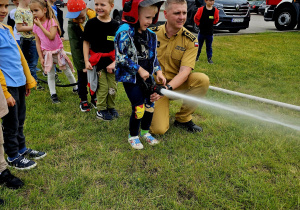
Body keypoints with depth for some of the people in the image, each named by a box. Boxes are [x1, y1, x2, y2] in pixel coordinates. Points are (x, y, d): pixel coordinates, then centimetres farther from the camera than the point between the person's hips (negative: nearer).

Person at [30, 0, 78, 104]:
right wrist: (41, 57, -1)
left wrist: (40, 25, -23)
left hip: (58, 51, -3)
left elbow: (51, 36, -26)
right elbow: (38, 43, 3)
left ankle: (76, 88, 29)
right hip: (46, 53, 3)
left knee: (67, 71, 10)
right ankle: (53, 94, 19)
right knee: (50, 75, 8)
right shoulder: (35, 26, 0)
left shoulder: (52, 21, -13)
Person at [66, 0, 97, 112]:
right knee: (82, 80, 12)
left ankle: (94, 98, 34)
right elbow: (75, 47, -16)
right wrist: (82, 64, -17)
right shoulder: (72, 26, -19)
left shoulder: (93, 17, -13)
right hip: (81, 58, -2)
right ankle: (83, 100, 29)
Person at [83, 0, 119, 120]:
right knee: (102, 87, 0)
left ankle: (111, 107, 29)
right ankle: (101, 110, 19)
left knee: (112, 87, 8)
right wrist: (86, 61, -6)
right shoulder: (91, 23, -6)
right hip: (97, 61, -2)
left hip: (111, 61, 2)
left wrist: (115, 62, -8)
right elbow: (86, 42, -1)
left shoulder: (115, 25, -2)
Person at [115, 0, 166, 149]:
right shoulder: (125, 32, -16)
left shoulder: (149, 34, 6)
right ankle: (133, 136, 19)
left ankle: (145, 131, 33)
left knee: (150, 104, 10)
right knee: (138, 108, -5)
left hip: (146, 76, 7)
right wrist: (139, 69, -18)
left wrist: (158, 71, 1)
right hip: (131, 77, -7)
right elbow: (120, 57, -20)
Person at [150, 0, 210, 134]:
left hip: (177, 84, 2)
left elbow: (185, 71, -17)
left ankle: (183, 118, -7)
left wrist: (168, 87, -34)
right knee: (158, 130, -20)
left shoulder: (190, 40, -8)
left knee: (203, 79, -28)